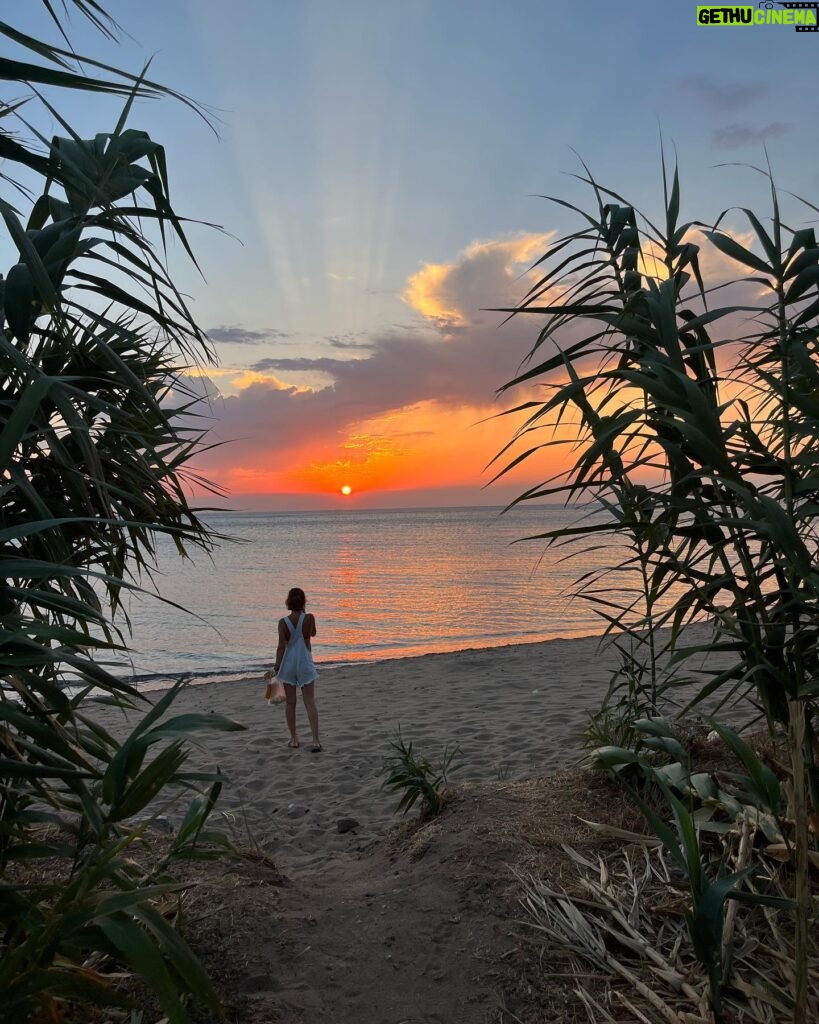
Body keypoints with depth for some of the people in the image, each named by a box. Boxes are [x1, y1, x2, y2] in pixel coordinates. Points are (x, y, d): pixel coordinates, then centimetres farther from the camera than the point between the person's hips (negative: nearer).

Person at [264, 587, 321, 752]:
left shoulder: (283, 622, -10)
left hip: (288, 664, 1)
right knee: (310, 702, 1)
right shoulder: (309, 618, -10)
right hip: (305, 664, 0)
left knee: (290, 703, 12)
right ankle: (316, 740, -6)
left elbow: (281, 647, -14)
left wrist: (276, 668, -12)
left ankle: (294, 739, 18)